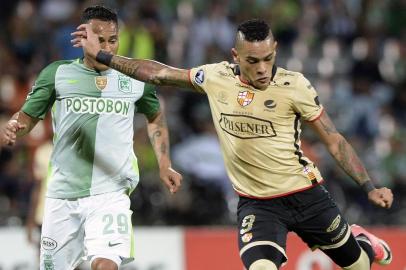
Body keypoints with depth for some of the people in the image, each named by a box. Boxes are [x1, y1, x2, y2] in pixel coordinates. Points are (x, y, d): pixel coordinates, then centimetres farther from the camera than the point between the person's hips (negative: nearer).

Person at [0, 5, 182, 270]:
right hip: (63, 193, 1)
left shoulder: (135, 78, 5)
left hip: (111, 193, -1)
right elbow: (27, 117, 5)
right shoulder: (57, 74, 2)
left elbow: (156, 117, 23)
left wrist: (165, 166, 13)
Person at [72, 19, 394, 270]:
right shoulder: (215, 77, -6)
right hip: (256, 204, 1)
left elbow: (334, 140, -8)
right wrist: (101, 55, 5)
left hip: (304, 195, -1)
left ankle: (360, 241, 51)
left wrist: (369, 187, -14)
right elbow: (159, 74, 5)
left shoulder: (294, 85, -14)